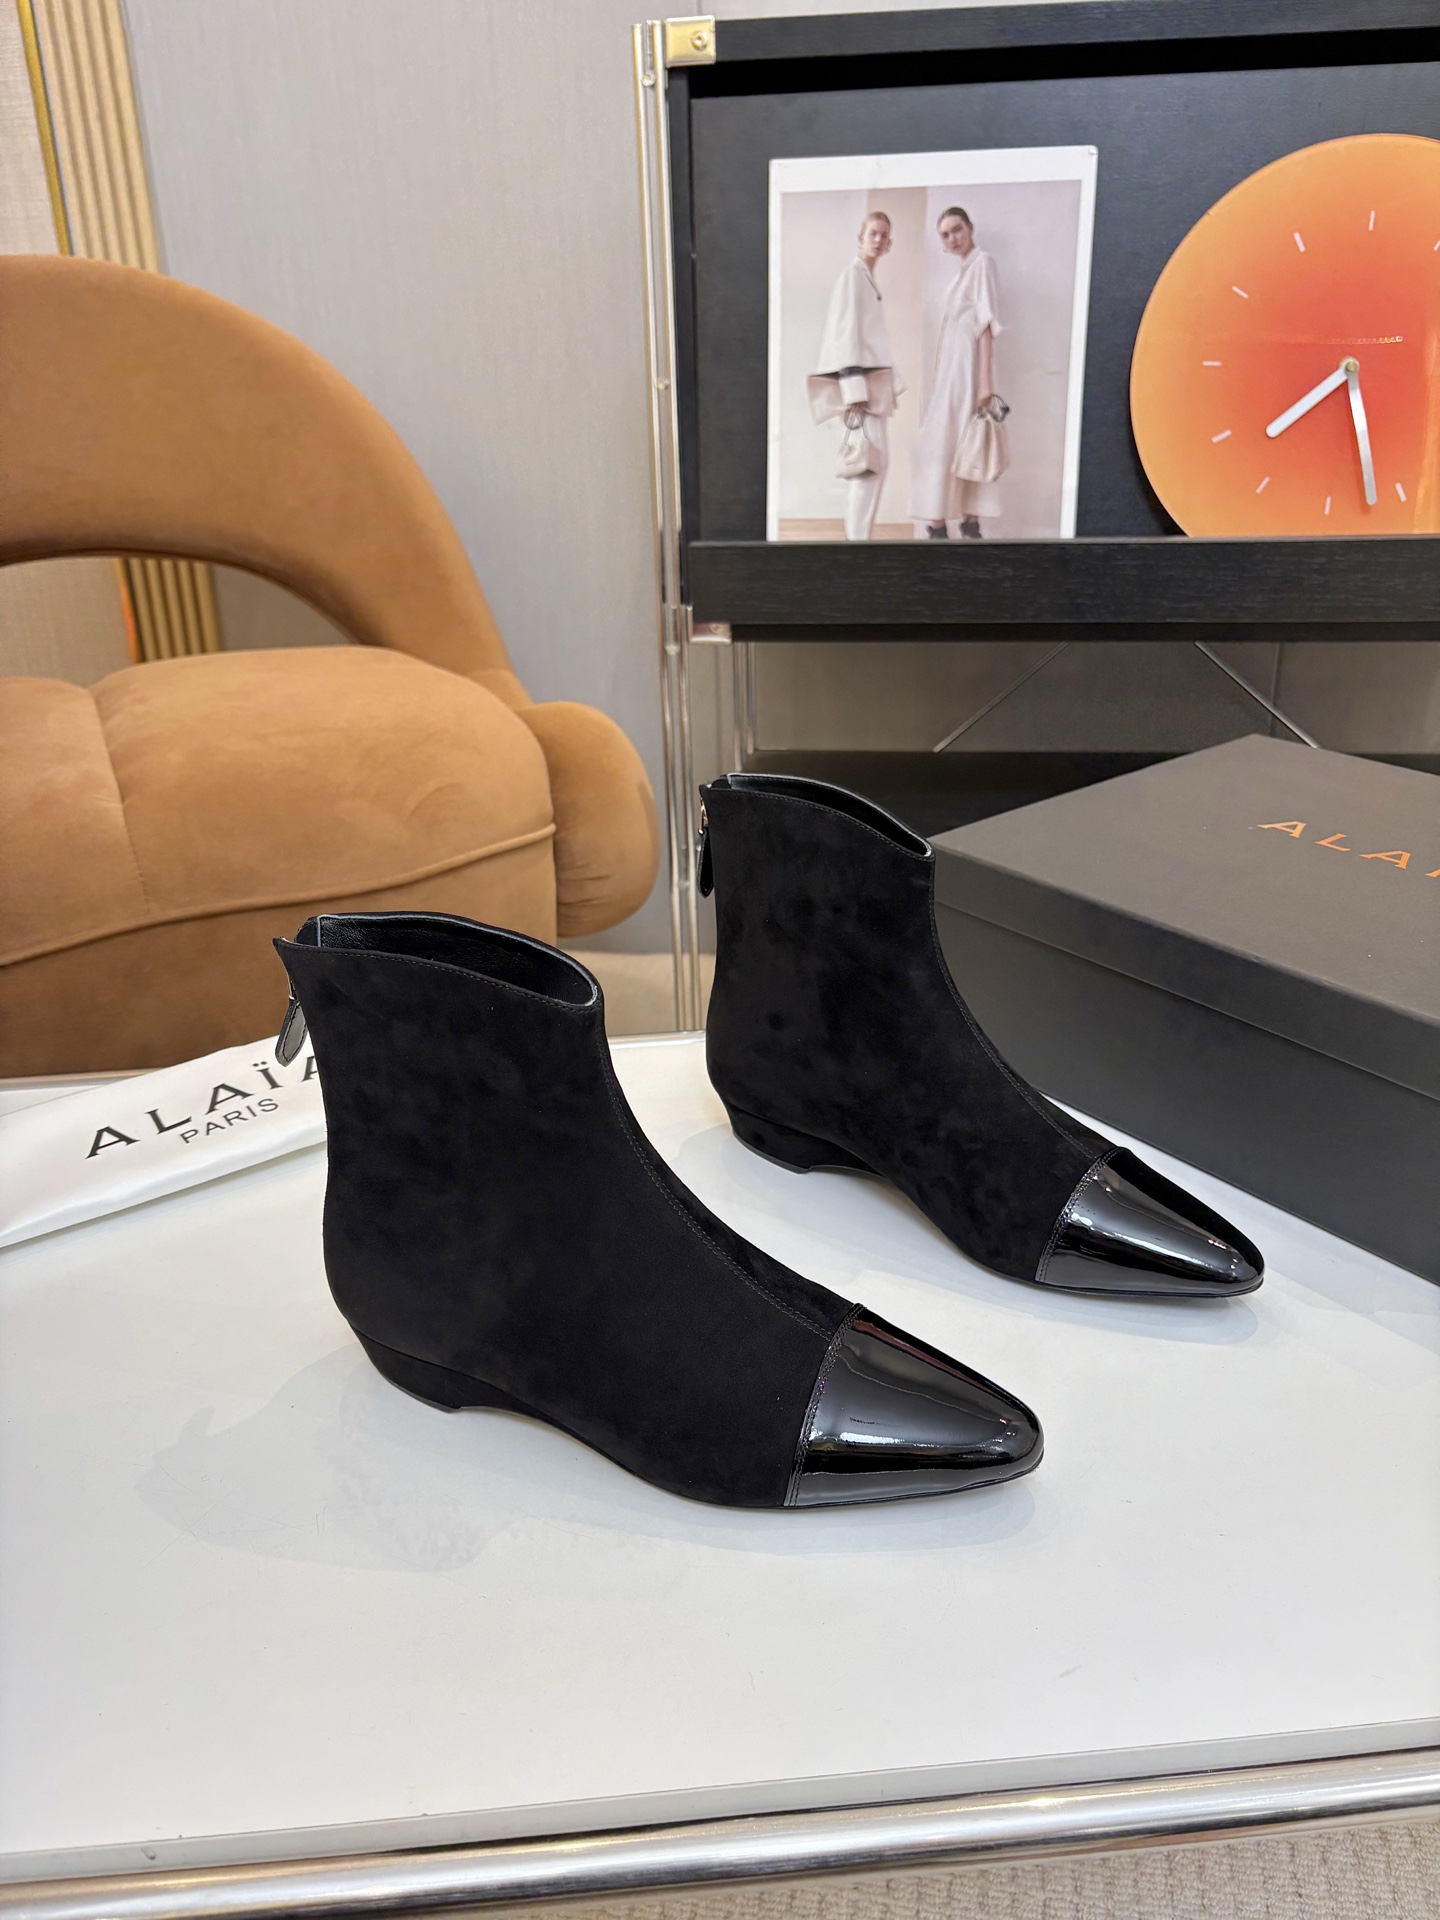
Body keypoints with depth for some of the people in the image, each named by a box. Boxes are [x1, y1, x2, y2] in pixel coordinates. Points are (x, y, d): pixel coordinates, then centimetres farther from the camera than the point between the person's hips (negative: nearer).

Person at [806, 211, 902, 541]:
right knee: (872, 461, -15)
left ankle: (856, 535, 11)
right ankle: (858, 539, -16)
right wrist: (855, 393, -23)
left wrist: (889, 385, 19)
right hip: (860, 380, -10)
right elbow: (847, 334, -16)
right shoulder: (853, 274, -8)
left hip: (873, 379, 10)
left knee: (874, 460, 8)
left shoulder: (868, 277, 20)